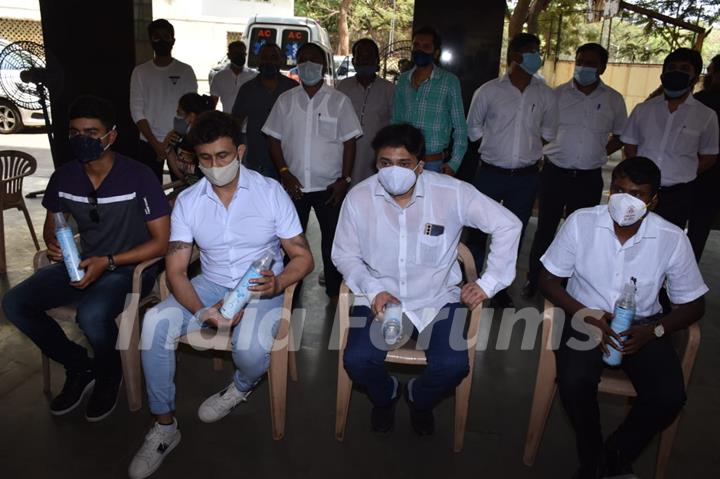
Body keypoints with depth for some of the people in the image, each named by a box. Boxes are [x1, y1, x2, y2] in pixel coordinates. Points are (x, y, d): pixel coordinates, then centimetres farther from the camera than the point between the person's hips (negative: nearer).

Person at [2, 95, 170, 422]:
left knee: (91, 314, -33)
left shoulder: (138, 177, -16)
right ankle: (79, 367, 9)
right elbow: (51, 226, 16)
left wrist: (108, 262, -23)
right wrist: (53, 244, -9)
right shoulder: (63, 177, 0)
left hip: (130, 267, -6)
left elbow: (161, 242, -15)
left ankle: (109, 376, 2)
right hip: (82, 263, 6)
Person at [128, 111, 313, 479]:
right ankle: (164, 427, -5)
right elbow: (175, 271, -5)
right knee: (155, 322, -23)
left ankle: (241, 387, 9)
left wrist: (278, 283, -30)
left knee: (250, 350, -32)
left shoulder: (270, 192, -9)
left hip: (261, 290, -3)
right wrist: (202, 312, -25)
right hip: (210, 286, 3)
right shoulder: (187, 201, -2)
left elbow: (303, 256, -7)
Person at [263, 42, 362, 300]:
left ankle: (335, 292, 21)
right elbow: (274, 139, 6)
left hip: (329, 186, -2)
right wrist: (284, 172, -7)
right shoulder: (285, 100, 6)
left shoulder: (339, 101, 0)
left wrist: (345, 179, -9)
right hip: (294, 185, 2)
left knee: (332, 240, 6)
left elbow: (349, 142, -1)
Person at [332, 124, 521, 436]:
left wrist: (489, 283, -10)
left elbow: (507, 225, -6)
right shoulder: (358, 198, -9)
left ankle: (419, 399, 19)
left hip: (437, 299, 0)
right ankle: (385, 395, 18)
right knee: (357, 360, -22)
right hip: (380, 298, 1)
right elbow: (344, 255, 2)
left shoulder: (451, 192, -13)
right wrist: (373, 290, -14)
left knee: (453, 365, -21)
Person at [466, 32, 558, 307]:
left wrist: (530, 151, 6)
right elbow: (473, 129, 7)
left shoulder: (546, 95, 3)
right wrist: (497, 145, 5)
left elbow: (548, 132, 16)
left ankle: (500, 288, 26)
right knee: (478, 230, 4)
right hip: (491, 174, -2)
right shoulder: (488, 91, -3)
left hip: (526, 178, 2)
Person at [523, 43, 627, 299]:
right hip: (554, 173, -1)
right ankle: (533, 279, 22)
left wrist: (599, 153, 3)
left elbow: (620, 135, 15)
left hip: (589, 179, 1)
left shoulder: (614, 100, 3)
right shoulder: (558, 93, 0)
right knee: (545, 229, 7)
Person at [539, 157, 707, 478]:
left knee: (670, 397, -21)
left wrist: (653, 331, -17)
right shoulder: (581, 223, -13)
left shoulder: (673, 239, -11)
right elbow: (549, 280, -5)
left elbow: (693, 304, 1)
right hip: (587, 318, -1)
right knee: (574, 383, -28)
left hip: (643, 325, 2)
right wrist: (588, 316, -20)